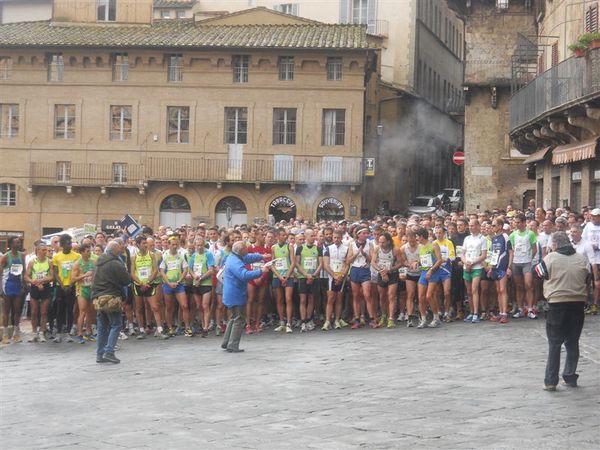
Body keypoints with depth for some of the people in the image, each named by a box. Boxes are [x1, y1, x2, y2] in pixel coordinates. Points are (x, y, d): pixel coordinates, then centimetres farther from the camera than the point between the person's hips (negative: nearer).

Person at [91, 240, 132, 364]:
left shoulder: (99, 263, 14)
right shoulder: (116, 264, -13)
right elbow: (127, 280, -9)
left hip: (98, 298, 8)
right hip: (111, 298, -8)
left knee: (102, 328, 12)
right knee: (116, 325, -1)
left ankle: (100, 354, 13)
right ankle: (109, 352, -10)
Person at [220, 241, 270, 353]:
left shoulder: (234, 258, 10)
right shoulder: (235, 262, -23)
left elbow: (249, 257, 27)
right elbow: (244, 275, -35)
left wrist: (261, 256, 32)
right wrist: (260, 271, -29)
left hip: (231, 296, 11)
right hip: (236, 296, -11)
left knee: (234, 319, 21)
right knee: (239, 320, -4)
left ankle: (226, 343, 23)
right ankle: (232, 346, -4)